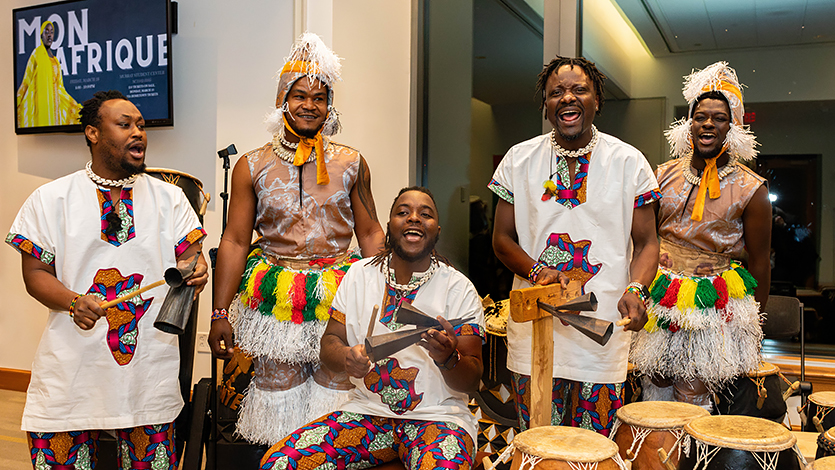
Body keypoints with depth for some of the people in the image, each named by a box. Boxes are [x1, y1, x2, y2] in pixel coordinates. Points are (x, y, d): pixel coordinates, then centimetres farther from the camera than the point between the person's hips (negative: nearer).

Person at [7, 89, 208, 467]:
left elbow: (188, 255, 5)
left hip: (149, 364, 1)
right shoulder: (50, 199, 5)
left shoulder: (169, 197, 9)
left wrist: (194, 269, -19)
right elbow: (35, 272, 3)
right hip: (71, 365, -1)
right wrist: (74, 302, -16)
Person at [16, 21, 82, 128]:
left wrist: (75, 106, 18)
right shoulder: (36, 54, 0)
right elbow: (26, 82, -2)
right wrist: (17, 103, -7)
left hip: (54, 106, 6)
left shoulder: (56, 61, 18)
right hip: (41, 104, -6)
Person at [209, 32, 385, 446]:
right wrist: (220, 314, 1)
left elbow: (370, 233, 9)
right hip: (275, 294, 0)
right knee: (278, 386, 6)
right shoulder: (252, 166, 2)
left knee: (336, 385, 4)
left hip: (338, 293, 1)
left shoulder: (352, 163, 4)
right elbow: (234, 242, 4)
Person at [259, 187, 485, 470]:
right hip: (367, 410, 2)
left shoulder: (459, 289, -3)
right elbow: (330, 341, 8)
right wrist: (347, 357, -16)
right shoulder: (360, 274, 7)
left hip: (437, 415, -2)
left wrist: (448, 358, -27)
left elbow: (471, 381, -4)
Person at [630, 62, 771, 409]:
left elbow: (760, 265, 1)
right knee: (657, 384, 12)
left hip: (713, 307, -3)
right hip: (661, 300, 4)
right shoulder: (664, 176, 5)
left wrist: (752, 327, 2)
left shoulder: (750, 189, -4)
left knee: (693, 398, 1)